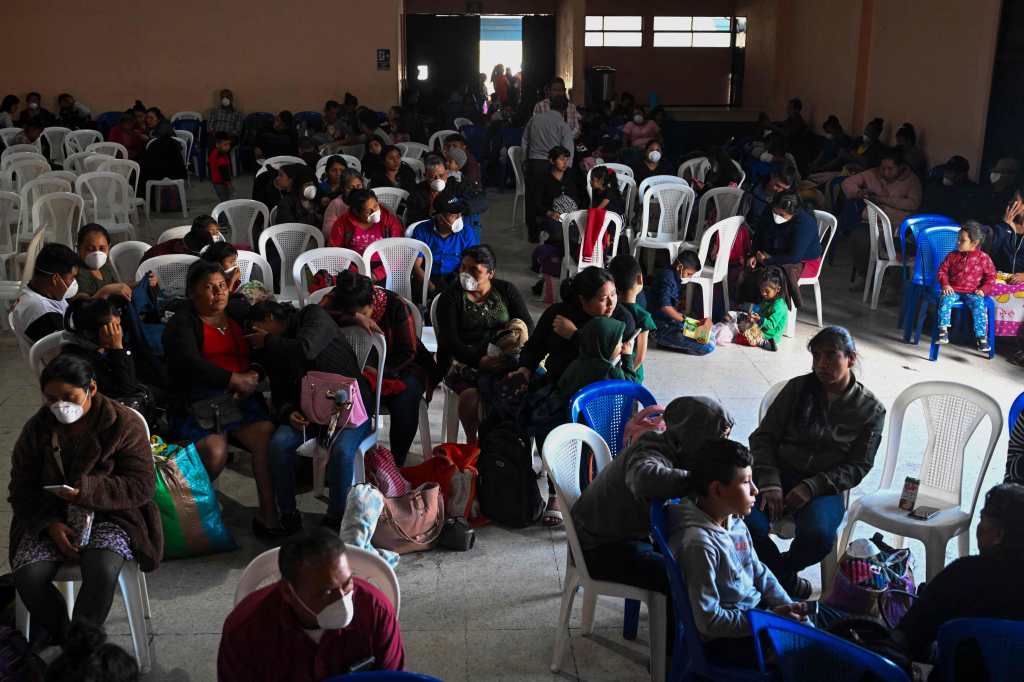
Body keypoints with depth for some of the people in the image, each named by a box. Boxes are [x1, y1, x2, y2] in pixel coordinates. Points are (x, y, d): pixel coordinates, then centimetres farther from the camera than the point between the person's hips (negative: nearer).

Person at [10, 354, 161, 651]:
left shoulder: (124, 424, -9)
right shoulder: (37, 429, 2)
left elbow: (143, 485, -12)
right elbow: (21, 487, 6)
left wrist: (88, 489, -27)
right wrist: (50, 524, -13)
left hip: (109, 515, -3)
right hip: (50, 519, 3)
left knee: (102, 572, -32)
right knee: (28, 577, -24)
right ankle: (58, 628, 4)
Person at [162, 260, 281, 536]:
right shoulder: (181, 323, 4)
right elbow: (190, 363, -13)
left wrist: (253, 375, -5)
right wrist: (234, 380, -16)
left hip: (241, 398, 4)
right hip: (197, 402, -4)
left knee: (268, 436, -25)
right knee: (214, 452, -29)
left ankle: (268, 514, -22)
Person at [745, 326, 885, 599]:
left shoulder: (871, 410, 3)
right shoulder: (798, 388, 4)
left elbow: (858, 466, 1)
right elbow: (763, 436, 4)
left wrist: (812, 486, -14)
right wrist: (770, 483, -12)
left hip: (825, 488, -1)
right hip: (779, 474, 1)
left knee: (818, 536, -34)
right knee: (747, 523, -29)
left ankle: (779, 569, 3)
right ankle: (788, 580, 1)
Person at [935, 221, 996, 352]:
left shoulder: (983, 258, 2)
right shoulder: (953, 256, 7)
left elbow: (991, 276, 6)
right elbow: (942, 270, 10)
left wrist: (984, 289, -7)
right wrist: (945, 284, -6)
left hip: (973, 292, -1)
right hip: (953, 290, 1)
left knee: (979, 305, -29)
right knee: (945, 300, -30)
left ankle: (981, 337, -21)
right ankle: (943, 331, -25)